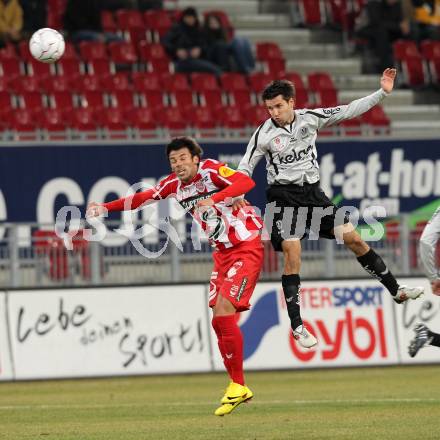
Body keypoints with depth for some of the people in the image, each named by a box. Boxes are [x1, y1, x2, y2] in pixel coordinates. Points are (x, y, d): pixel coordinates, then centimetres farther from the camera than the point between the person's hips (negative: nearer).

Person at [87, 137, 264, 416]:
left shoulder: (211, 170, -16)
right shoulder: (174, 185, 4)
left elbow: (246, 182, -31)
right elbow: (144, 198, 15)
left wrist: (214, 199, -43)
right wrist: (106, 207, 7)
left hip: (247, 248, -8)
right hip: (223, 252, 8)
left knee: (224, 312, -17)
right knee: (219, 321, 3)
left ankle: (238, 386, -7)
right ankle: (237, 387, 13)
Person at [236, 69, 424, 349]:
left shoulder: (310, 118, -3)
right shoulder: (265, 134, -9)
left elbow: (350, 111, 1)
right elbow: (246, 166, 0)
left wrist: (383, 93, -4)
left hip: (313, 193, 3)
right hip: (283, 197, -3)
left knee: (353, 238, 3)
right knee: (293, 255, -16)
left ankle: (396, 290, 16)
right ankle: (297, 326, -9)